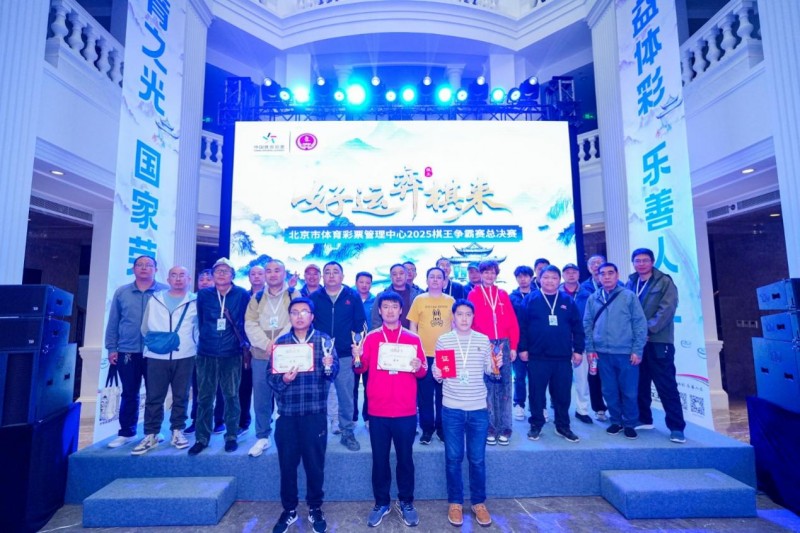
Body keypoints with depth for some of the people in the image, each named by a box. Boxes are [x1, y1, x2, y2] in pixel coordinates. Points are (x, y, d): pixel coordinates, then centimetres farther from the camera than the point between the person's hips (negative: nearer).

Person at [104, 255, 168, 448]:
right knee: (129, 394, 11)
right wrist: (111, 347, 5)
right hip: (127, 352, 2)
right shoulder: (121, 293, 6)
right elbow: (113, 322, 8)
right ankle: (126, 432, 24)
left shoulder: (165, 292, -1)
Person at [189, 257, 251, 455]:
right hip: (206, 353, 2)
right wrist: (205, 340, 13)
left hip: (232, 354, -2)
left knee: (231, 396, 6)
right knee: (204, 397, 8)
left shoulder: (242, 295, -2)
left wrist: (243, 342, 3)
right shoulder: (203, 295, 5)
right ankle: (202, 438, 21)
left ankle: (231, 436, 19)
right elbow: (199, 321, 13)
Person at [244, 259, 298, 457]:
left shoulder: (294, 296, 3)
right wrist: (266, 344, -12)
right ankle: (262, 437, 24)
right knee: (261, 398, 9)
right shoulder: (256, 298, 11)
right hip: (261, 355, 3)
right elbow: (250, 324, 1)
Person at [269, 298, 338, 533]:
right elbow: (271, 376, 0)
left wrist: (328, 367, -31)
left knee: (315, 462, 10)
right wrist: (283, 380, -20)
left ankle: (315, 508, 30)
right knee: (287, 463, 12)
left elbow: (334, 372, -9)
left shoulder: (323, 340, 0)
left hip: (315, 412, -1)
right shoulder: (280, 342, 4)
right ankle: (289, 509, 32)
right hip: (287, 412, 2)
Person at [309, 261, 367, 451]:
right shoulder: (314, 297, 3)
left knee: (346, 396, 7)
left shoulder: (353, 297, 1)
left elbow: (361, 326, 2)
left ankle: (347, 432, 22)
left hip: (345, 356, -1)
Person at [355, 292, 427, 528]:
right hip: (378, 410, 0)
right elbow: (361, 369, 0)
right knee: (380, 459, 11)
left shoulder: (413, 338, 3)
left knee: (405, 458, 12)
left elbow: (423, 371, 5)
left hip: (406, 411, 0)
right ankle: (381, 502, 29)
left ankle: (406, 502, 29)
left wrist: (418, 367, -17)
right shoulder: (371, 337, 2)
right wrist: (357, 359, -20)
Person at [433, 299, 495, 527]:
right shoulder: (443, 340, -1)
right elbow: (437, 371, 2)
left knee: (478, 459, 11)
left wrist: (496, 365, -13)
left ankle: (479, 502, 30)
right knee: (453, 458, 10)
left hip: (478, 408, 1)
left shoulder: (483, 340, 2)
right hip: (452, 409, -1)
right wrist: (437, 375, -19)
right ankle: (455, 502, 28)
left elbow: (488, 370, 8)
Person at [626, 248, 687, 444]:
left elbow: (667, 309, -12)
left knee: (666, 386, -2)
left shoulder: (665, 282, -2)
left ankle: (677, 427, 8)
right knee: (640, 384, 11)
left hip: (659, 341, -4)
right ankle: (643, 419, 24)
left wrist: (648, 329, -18)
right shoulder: (630, 283, 10)